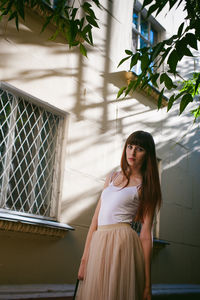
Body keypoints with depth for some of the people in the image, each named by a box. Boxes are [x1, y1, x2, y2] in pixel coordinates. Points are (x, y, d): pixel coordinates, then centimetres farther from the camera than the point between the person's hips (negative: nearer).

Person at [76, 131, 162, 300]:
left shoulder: (145, 186, 3)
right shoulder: (112, 177, 18)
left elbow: (146, 234, -3)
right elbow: (97, 217, 14)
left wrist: (147, 283, -7)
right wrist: (85, 257, 7)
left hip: (123, 243, -5)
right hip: (99, 243, 5)